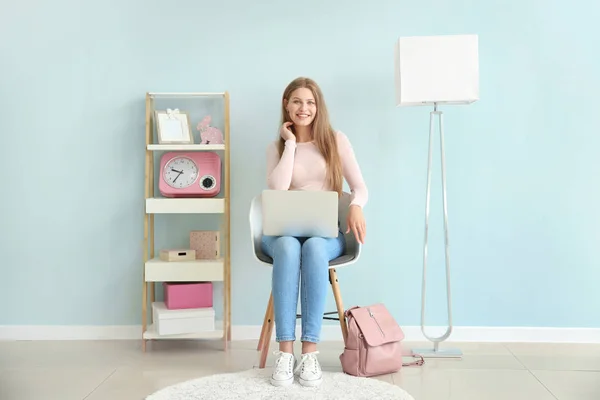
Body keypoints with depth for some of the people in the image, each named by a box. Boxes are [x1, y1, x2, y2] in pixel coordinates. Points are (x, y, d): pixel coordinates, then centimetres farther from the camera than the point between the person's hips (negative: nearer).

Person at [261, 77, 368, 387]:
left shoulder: (336, 140, 8)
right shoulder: (277, 147, 10)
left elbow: (360, 187, 2)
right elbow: (276, 191, -10)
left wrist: (356, 206, -21)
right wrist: (291, 143, -4)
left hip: (327, 233, 0)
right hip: (284, 231, 1)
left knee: (313, 247, -38)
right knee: (288, 248, -37)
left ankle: (309, 352, -35)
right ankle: (285, 353, -36)